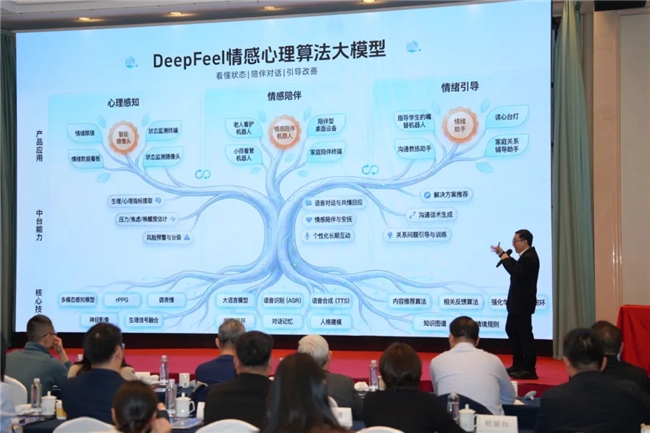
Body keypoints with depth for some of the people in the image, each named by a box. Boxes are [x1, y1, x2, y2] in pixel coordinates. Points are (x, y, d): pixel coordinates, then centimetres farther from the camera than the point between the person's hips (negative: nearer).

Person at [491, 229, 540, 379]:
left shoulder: (530, 257, -21)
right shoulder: (526, 255, 12)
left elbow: (517, 273, -30)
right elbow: (517, 267, 25)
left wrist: (505, 259, -19)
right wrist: (503, 254, 18)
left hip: (523, 303, -11)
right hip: (517, 302, 11)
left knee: (525, 333, -5)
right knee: (511, 330, 18)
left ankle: (529, 369, 1)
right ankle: (518, 364, 27)